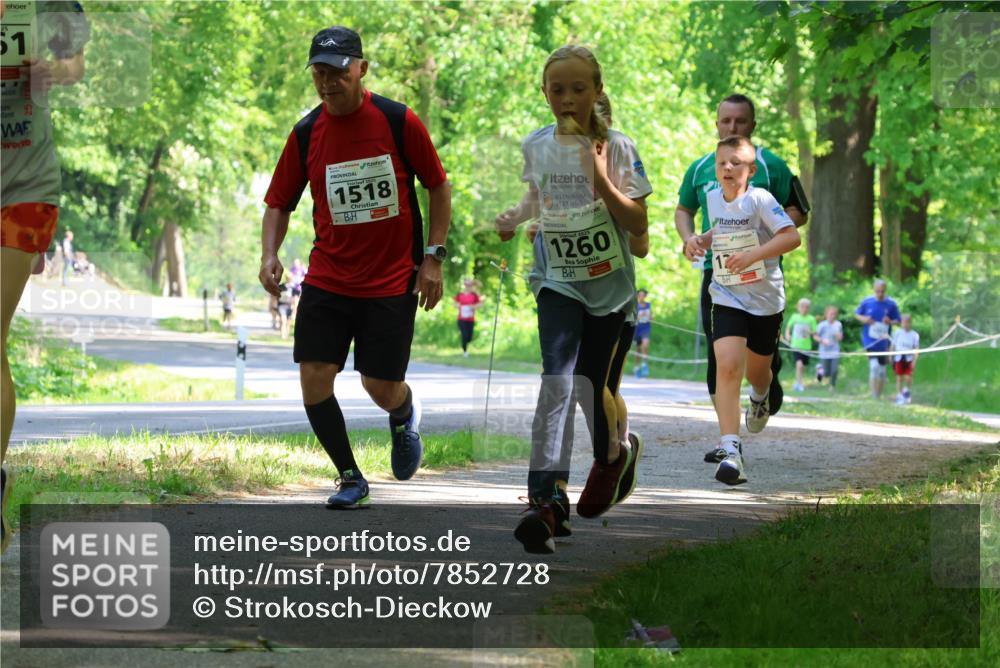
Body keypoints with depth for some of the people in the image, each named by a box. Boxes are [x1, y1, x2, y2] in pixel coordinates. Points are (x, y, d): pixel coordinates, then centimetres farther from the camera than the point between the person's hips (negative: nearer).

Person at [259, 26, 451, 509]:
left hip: (392, 279, -2)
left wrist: (433, 256, -4)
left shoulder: (398, 122, -8)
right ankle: (350, 479, 9)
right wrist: (269, 255, -11)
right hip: (327, 278, 3)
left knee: (380, 387, -1)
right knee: (314, 378, -9)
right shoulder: (306, 134, -1)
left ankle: (404, 417, 38)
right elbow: (279, 202, 8)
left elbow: (438, 185, 2)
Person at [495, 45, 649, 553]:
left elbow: (638, 224, -11)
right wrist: (516, 216, 1)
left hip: (608, 284, -1)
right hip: (558, 282, 1)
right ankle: (547, 498, -26)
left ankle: (613, 454, 43)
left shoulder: (617, 147, -9)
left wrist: (601, 178, -24)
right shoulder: (536, 145, 1)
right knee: (557, 381, -18)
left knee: (590, 384, 9)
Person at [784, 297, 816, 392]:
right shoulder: (795, 317, 2)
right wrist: (787, 335, -1)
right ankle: (799, 383, -18)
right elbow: (788, 327, 16)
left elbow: (815, 332, 3)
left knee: (803, 366, 11)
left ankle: (797, 383, 31)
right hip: (796, 345, -2)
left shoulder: (811, 319, 1)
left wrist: (810, 332, -18)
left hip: (806, 346, 2)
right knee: (799, 364, -20)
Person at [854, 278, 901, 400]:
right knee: (874, 365, -19)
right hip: (870, 341, -2)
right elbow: (857, 314, 10)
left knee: (882, 370, 9)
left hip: (884, 342, 2)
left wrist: (890, 322, -17)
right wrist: (863, 319, -11)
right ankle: (874, 396, -13)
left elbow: (898, 321, 6)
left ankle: (879, 396, 26)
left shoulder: (891, 304, -3)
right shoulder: (866, 302, -3)